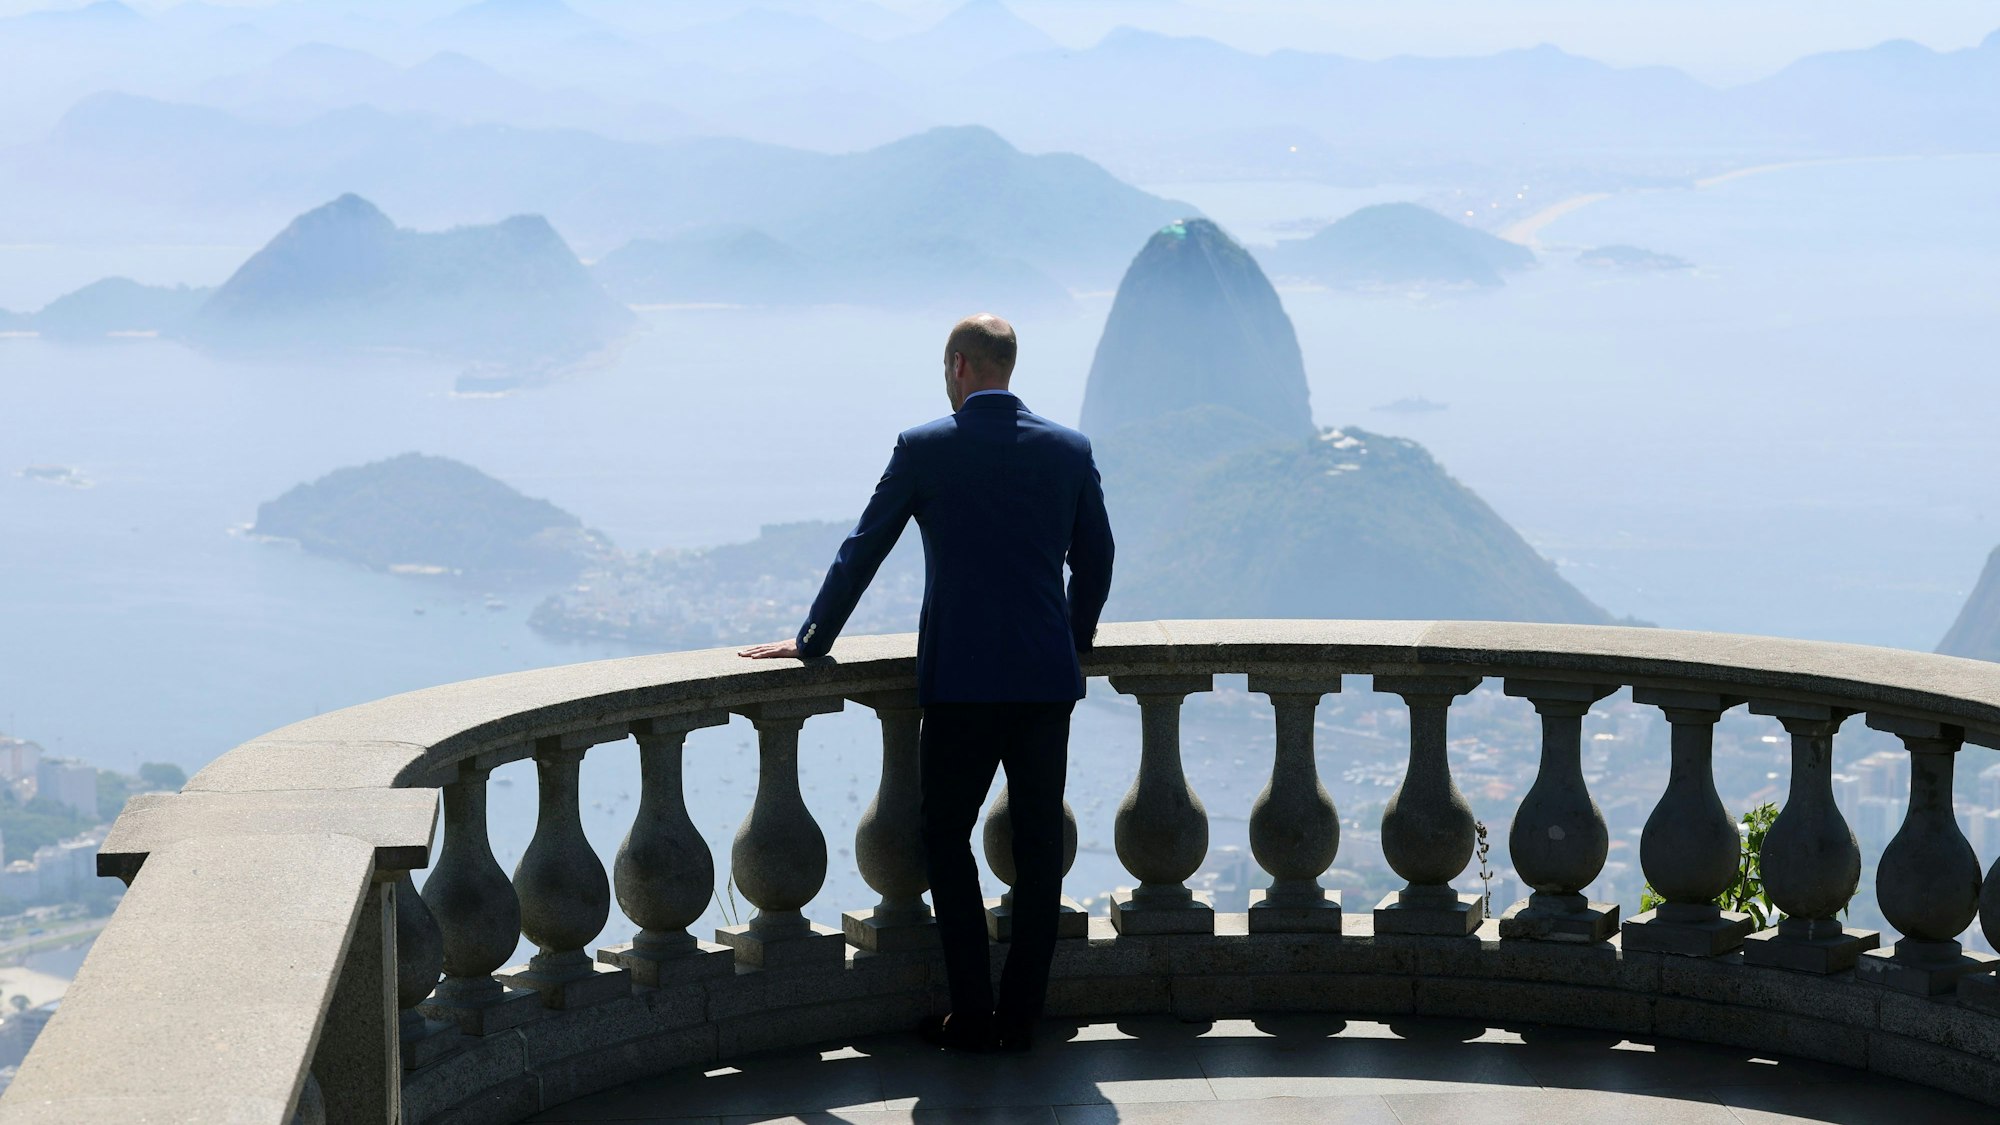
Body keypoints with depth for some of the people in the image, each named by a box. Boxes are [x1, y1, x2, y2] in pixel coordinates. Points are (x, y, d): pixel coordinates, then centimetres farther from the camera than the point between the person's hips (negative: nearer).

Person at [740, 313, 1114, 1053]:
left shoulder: (925, 449, -3)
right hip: (1048, 679, 3)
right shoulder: (1069, 449, 5)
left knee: (947, 838, 8)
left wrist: (811, 641, 14)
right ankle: (1021, 1014, 10)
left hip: (960, 682, -3)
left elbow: (862, 552, 3)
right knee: (1038, 845, 8)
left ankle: (972, 1014, 4)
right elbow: (1095, 560, 12)